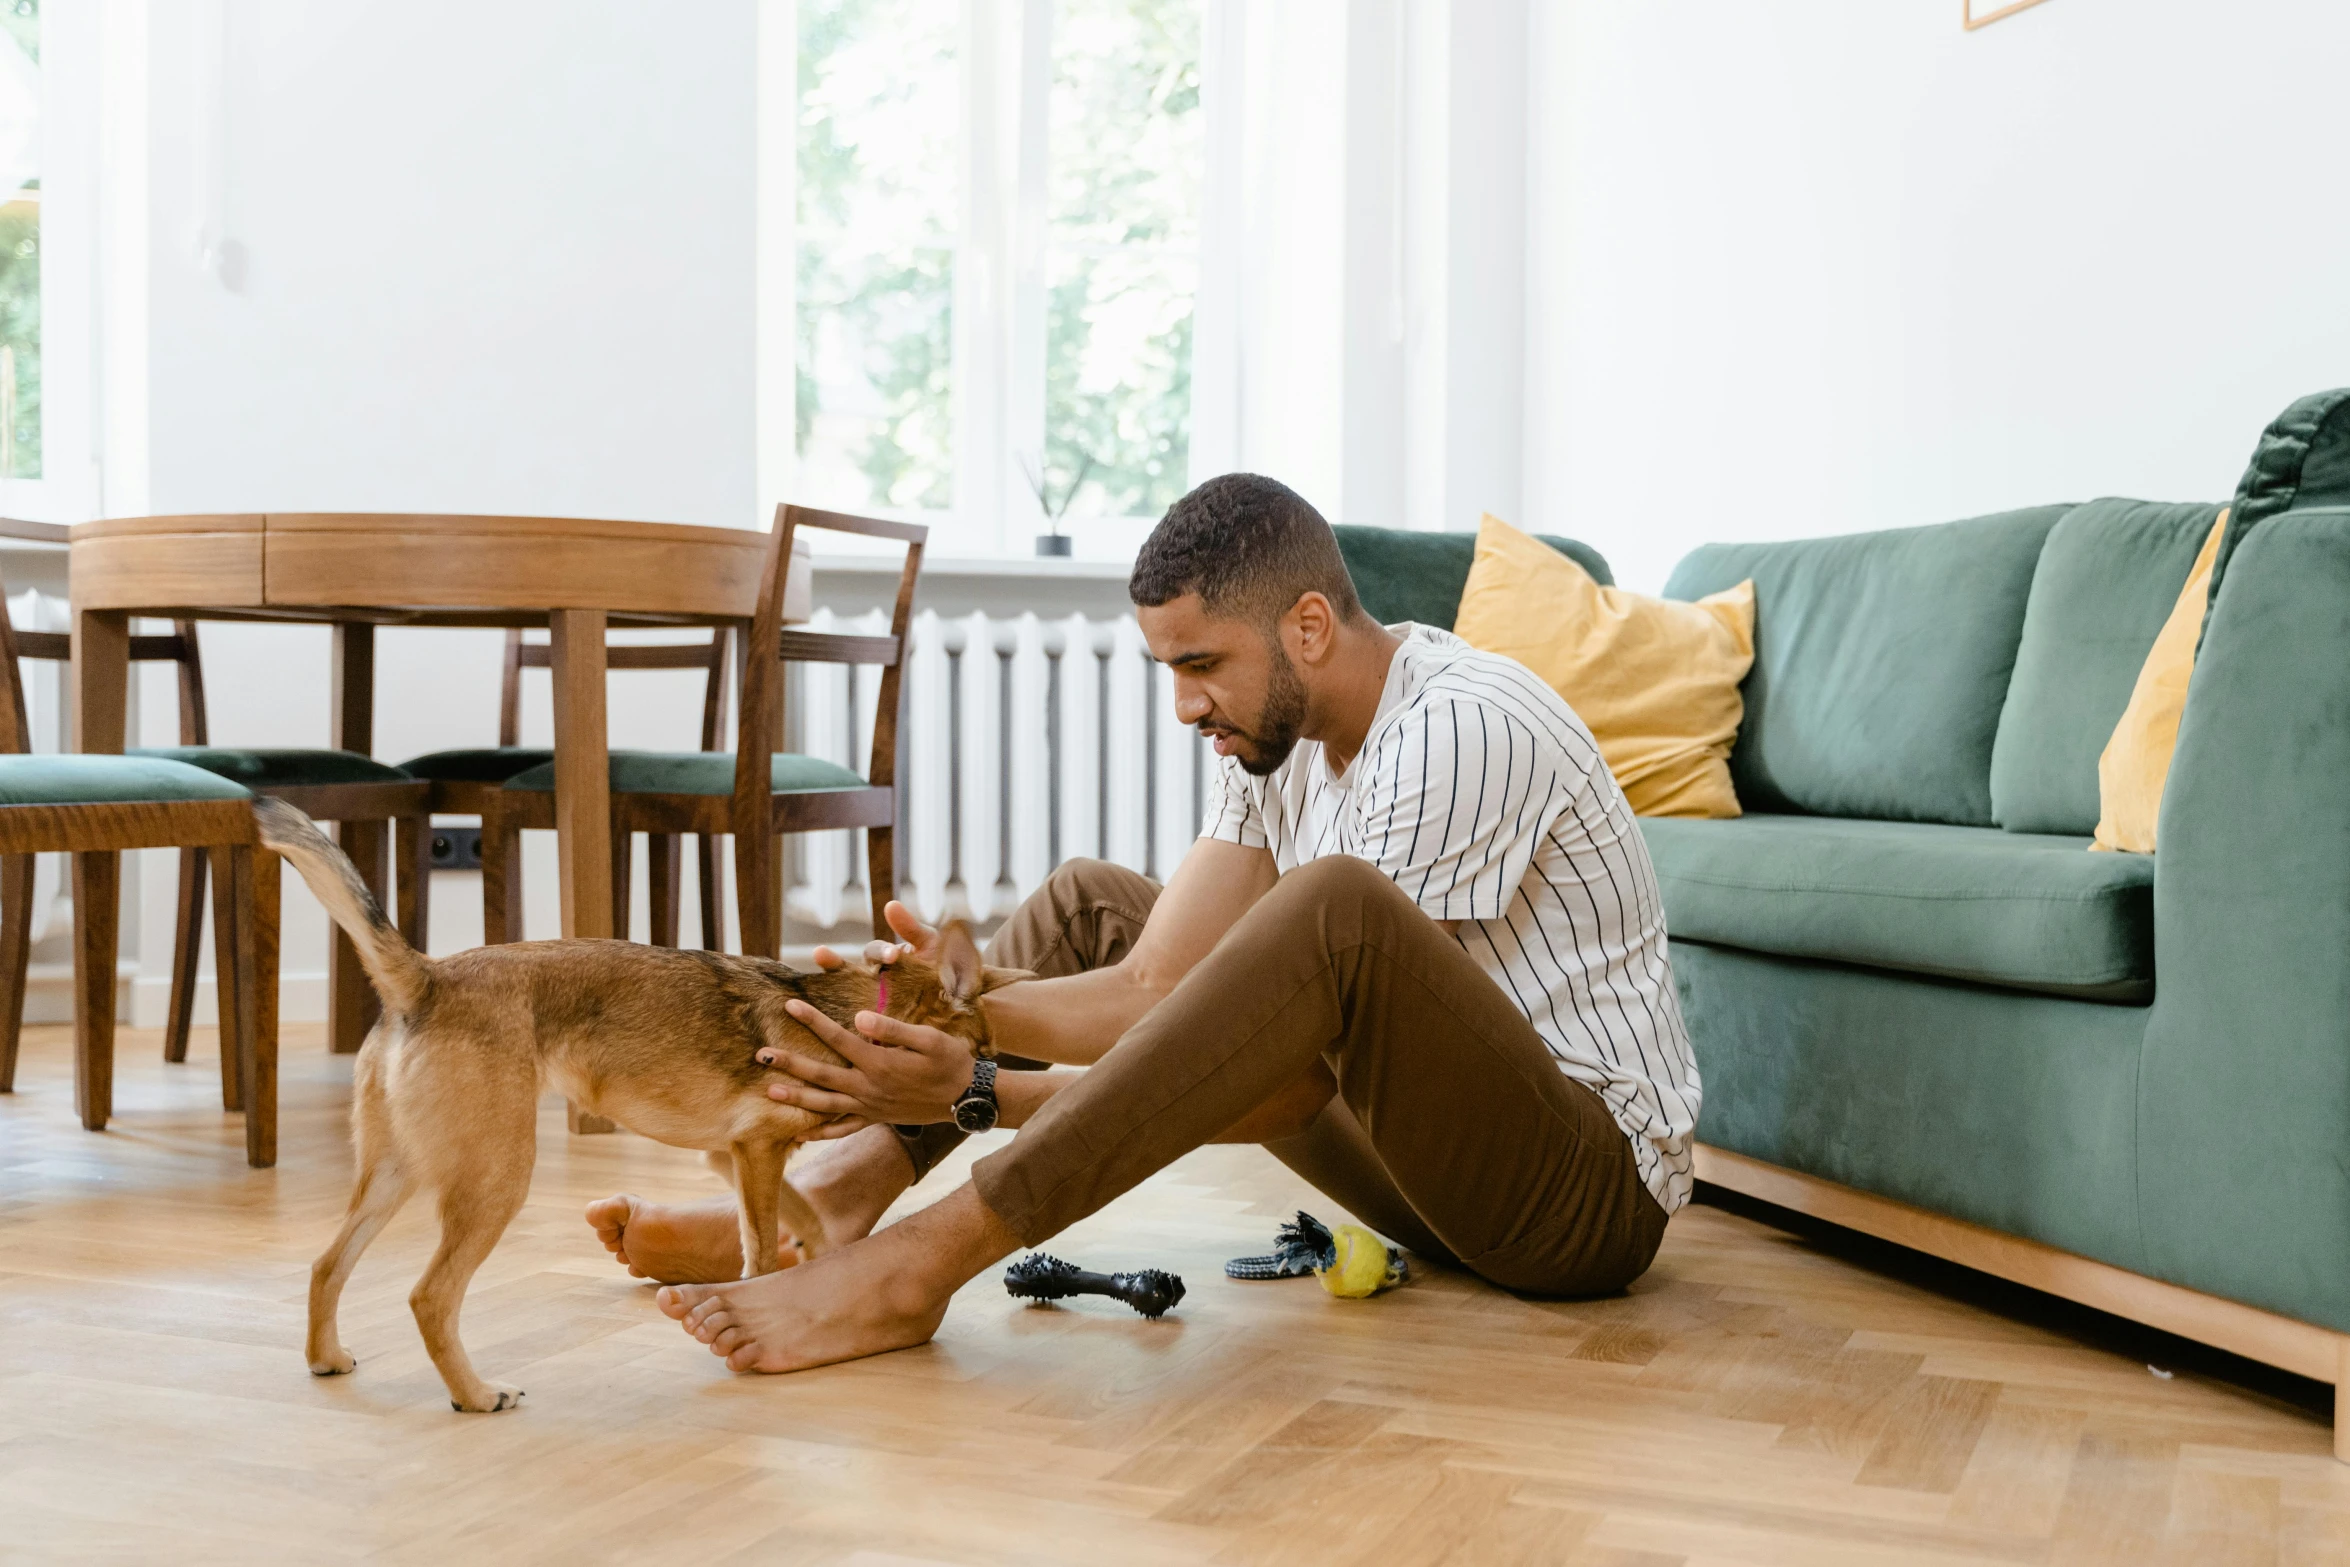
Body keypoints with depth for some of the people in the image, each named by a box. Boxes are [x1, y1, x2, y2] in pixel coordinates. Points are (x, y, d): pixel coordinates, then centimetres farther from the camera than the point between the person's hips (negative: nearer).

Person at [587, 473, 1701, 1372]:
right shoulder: (1271, 732, 3)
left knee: (1341, 908, -37)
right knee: (1088, 904, 10)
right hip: (1446, 1149, 9)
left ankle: (916, 1264, -35)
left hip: (1596, 1184, -8)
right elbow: (1159, 986, -3)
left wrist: (980, 1094, -30)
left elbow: (1291, 1080, -26)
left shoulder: (1461, 727, -24)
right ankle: (838, 1192, -5)